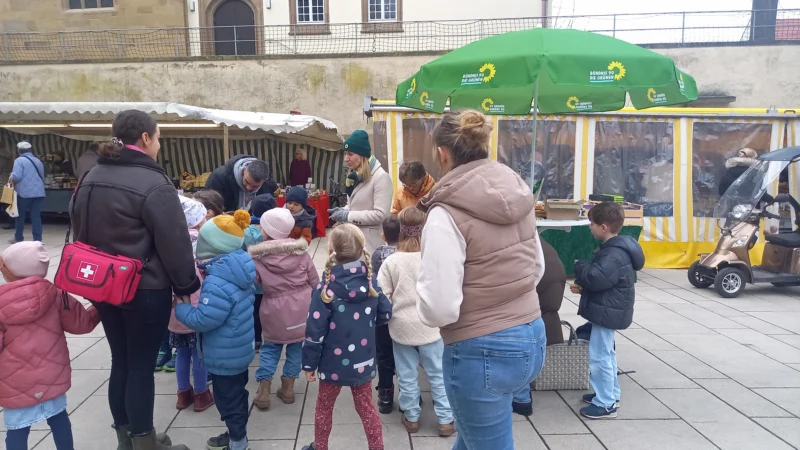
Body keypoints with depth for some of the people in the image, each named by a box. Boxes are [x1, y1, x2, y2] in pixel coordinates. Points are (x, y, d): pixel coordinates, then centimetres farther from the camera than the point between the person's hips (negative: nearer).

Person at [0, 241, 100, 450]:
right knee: (58, 418, 20)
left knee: (17, 430, 10)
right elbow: (82, 323, 0)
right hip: (52, 376, 3)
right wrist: (99, 309, 17)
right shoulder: (54, 295, -8)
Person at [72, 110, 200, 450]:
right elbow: (175, 244, -17)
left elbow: (81, 234, 17)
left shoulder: (90, 179, 8)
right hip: (145, 289, -8)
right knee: (141, 366, 4)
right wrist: (187, 285, -5)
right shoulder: (153, 184, -19)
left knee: (120, 361, 18)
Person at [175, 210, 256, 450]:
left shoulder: (218, 282, -32)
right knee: (236, 394, 24)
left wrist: (180, 307, -12)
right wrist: (193, 303, 14)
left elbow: (202, 320, -28)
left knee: (228, 399, 10)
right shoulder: (239, 272, 0)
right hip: (239, 350, 10)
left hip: (225, 356, -9)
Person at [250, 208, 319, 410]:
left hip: (275, 312, -1)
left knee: (270, 348, 18)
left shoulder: (257, 257, -11)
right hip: (301, 309, 1)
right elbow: (314, 280, 2)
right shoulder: (300, 251, -5)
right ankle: (288, 388, 23)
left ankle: (264, 390, 17)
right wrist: (314, 302, 16)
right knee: (296, 347, 15)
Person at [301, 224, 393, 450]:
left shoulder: (326, 289, -19)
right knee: (366, 407, 19)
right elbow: (385, 314, 3)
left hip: (334, 363, -3)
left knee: (324, 407, 20)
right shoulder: (370, 282, -8)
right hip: (363, 361, 3)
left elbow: (315, 331, -17)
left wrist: (309, 363, -5)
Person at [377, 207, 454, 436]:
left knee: (407, 375, 15)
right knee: (438, 374, 12)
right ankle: (445, 420, 20)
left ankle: (411, 418, 27)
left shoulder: (391, 261, -8)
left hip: (402, 326, 1)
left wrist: (390, 315, 10)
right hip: (430, 325, -1)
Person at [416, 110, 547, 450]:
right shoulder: (518, 195, 1)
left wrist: (423, 291, -2)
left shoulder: (447, 214, -21)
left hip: (482, 353, -7)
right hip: (531, 338, 8)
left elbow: (440, 308, -22)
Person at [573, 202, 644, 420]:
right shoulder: (614, 248, 10)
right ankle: (610, 395, 34)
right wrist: (583, 286, 3)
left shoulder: (614, 254, -25)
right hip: (608, 310, 11)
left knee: (599, 357, -3)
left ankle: (605, 404, 7)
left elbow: (596, 278, -32)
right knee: (607, 354, 21)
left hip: (607, 312, -11)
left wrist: (579, 265, -14)